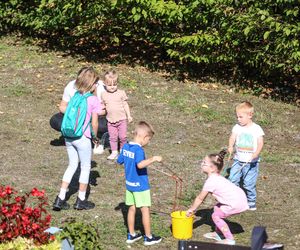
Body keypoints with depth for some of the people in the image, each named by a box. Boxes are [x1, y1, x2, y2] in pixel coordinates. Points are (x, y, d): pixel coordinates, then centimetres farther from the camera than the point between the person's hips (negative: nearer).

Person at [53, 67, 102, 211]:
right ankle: (81, 200, 21)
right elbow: (94, 123, -9)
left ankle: (60, 199, 15)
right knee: (85, 167, 13)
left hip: (68, 136, 6)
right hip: (83, 138, -6)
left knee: (72, 166, 19)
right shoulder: (93, 100, -10)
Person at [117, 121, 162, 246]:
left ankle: (131, 235, 23)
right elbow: (140, 164, -40)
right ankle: (148, 237, 11)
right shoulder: (139, 149, -24)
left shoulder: (125, 147, 1)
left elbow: (119, 161, 13)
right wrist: (153, 159, -37)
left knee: (132, 208, 16)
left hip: (129, 184, 8)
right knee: (145, 210, 3)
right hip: (140, 185, -8)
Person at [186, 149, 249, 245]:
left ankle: (229, 239, -1)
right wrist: (194, 208, 23)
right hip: (239, 197, 10)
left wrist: (192, 209, 7)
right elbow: (202, 197, 22)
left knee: (216, 216, -2)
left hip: (237, 203, -10)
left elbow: (200, 198, -7)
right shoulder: (216, 177, 13)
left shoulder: (211, 181, -17)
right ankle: (218, 233, 31)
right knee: (217, 208, 22)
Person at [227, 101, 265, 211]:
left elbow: (260, 143, -11)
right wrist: (230, 146, -29)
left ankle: (251, 202, 14)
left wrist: (256, 154, -28)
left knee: (248, 184, -3)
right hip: (238, 160, 3)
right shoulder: (237, 127, 3)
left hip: (251, 162, -3)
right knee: (232, 180, -2)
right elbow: (232, 137, -8)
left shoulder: (257, 129, -6)